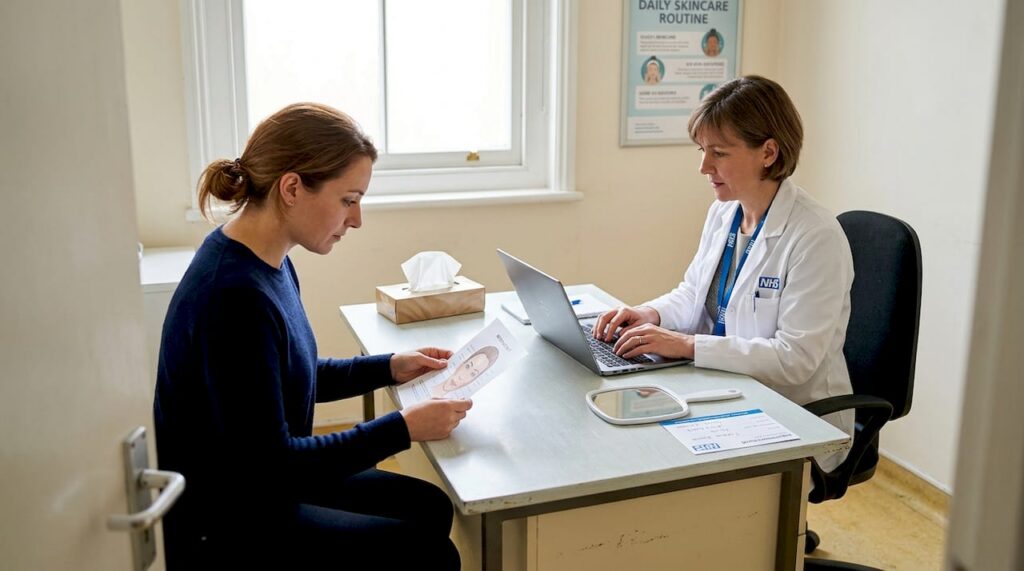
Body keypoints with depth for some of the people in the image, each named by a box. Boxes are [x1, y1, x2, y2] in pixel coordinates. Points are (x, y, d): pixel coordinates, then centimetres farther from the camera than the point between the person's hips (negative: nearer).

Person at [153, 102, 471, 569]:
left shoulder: (266, 261, -1)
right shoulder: (234, 295, -31)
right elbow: (270, 465, -26)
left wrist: (389, 368, 7)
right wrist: (402, 429, -21)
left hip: (255, 485, 9)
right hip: (222, 527, -9)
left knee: (430, 508, 13)